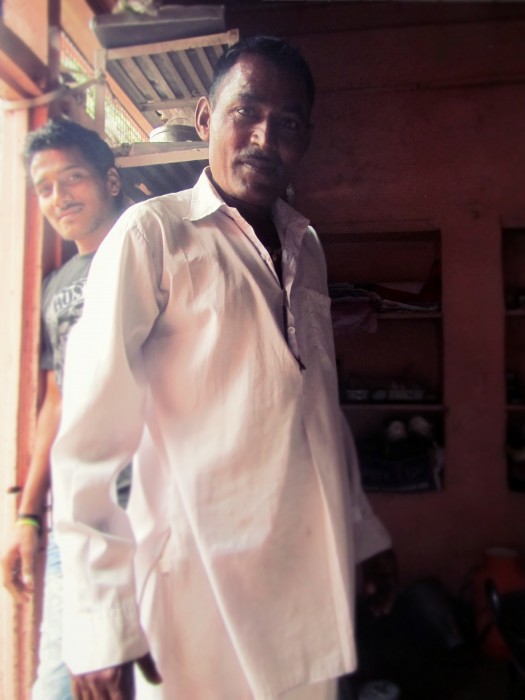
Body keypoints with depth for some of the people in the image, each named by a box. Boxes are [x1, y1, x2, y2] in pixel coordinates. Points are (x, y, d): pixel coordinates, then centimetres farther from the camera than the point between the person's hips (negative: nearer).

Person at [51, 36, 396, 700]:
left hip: (316, 580, 6)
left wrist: (363, 534, 17)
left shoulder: (304, 247, 10)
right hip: (202, 588, -5)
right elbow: (89, 439, -12)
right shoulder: (152, 234, -8)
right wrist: (102, 623, -13)